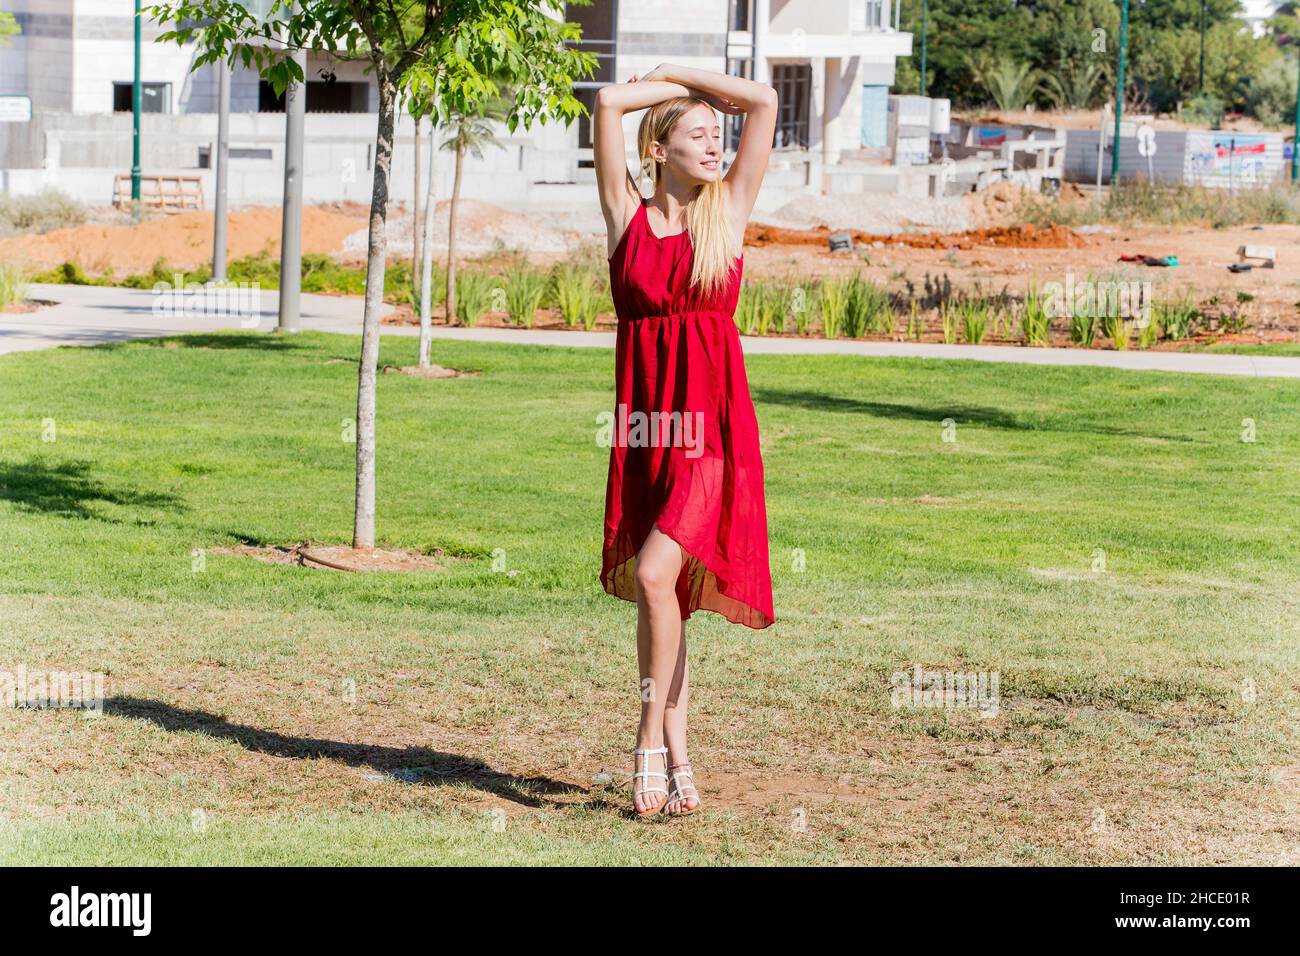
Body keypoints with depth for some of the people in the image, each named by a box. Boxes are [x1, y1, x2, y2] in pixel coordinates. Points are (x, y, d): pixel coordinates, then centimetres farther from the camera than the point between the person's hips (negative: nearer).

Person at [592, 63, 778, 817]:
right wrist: (670, 87, 13)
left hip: (712, 427, -2)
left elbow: (765, 101, 2)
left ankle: (653, 737, -6)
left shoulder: (729, 211, 6)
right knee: (659, 595, 6)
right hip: (644, 424, 2)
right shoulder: (628, 216, 6)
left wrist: (683, 76, 11)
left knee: (655, 572, -20)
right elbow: (610, 102, -1)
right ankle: (677, 762, 14)